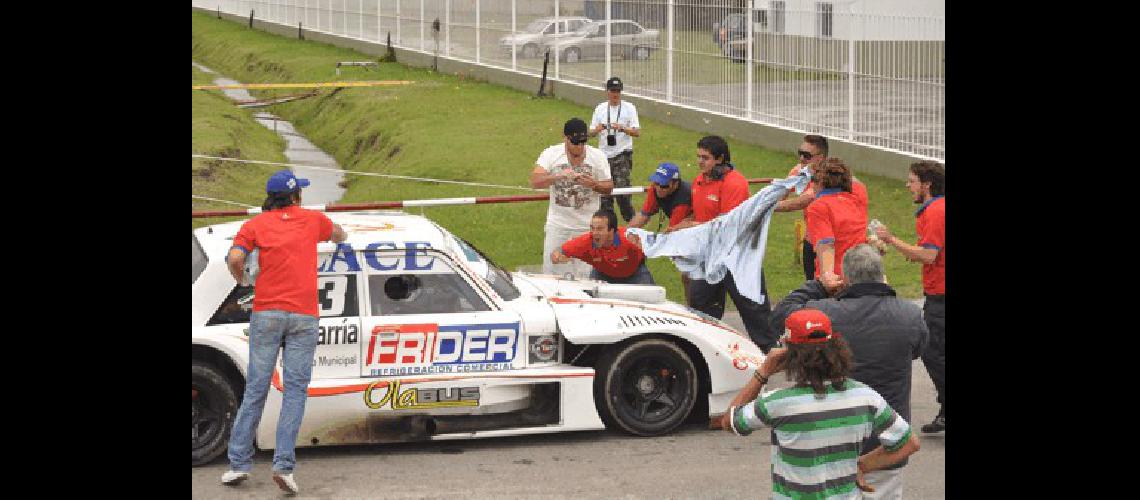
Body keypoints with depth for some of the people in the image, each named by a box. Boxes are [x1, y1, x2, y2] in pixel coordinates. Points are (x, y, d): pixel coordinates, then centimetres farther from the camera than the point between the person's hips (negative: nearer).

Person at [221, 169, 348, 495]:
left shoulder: (256, 224, 8)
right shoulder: (313, 219, 13)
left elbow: (234, 258, -8)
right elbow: (340, 236, 34)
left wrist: (242, 280, 12)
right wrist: (332, 233, 57)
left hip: (266, 313, 1)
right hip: (303, 315, 0)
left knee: (255, 389, 4)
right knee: (295, 390, -2)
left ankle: (239, 464, 5)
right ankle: (283, 464, -12)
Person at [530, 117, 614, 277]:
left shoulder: (597, 156, -1)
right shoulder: (551, 154, -5)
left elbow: (609, 187, 3)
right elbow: (535, 181, -17)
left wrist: (593, 184, -19)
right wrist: (561, 175, -31)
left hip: (588, 226, 0)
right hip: (558, 225, 0)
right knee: (553, 270, 2)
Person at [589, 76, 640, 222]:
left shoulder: (629, 108, 1)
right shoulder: (600, 109, 11)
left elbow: (637, 132, -7)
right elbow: (591, 133, 9)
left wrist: (622, 128, -25)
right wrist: (597, 129, -15)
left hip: (622, 155, -4)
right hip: (604, 155, 4)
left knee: (622, 191, -15)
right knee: (604, 191, 5)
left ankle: (630, 220, -5)